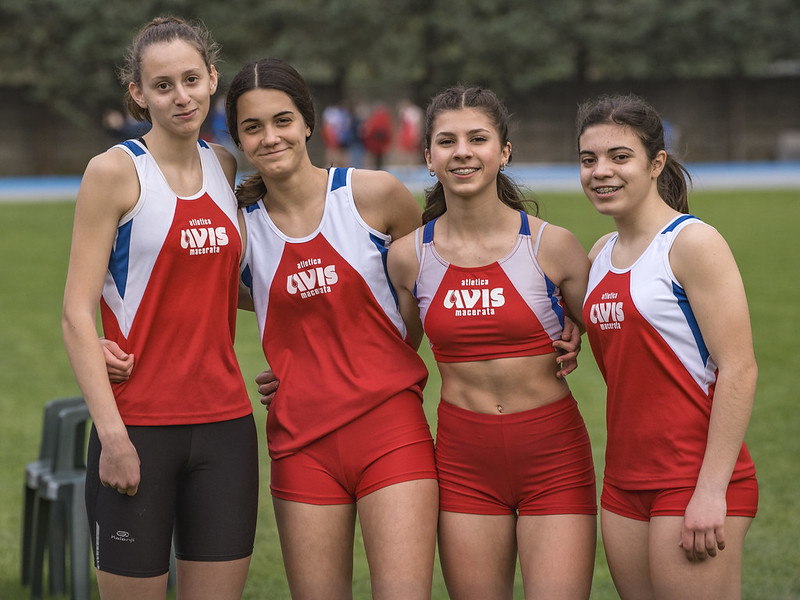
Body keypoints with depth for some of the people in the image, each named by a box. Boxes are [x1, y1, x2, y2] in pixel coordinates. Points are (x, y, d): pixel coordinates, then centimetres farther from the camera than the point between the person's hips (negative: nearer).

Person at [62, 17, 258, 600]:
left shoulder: (227, 168, 10)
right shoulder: (115, 170, -5)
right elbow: (77, 314, -8)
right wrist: (112, 434, -16)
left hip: (224, 424, 5)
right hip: (139, 427, -5)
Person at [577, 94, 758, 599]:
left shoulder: (693, 243, -10)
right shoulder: (602, 254, 12)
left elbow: (739, 370, -16)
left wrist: (711, 491, -20)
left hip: (695, 480, -7)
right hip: (625, 480, 7)